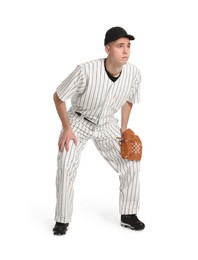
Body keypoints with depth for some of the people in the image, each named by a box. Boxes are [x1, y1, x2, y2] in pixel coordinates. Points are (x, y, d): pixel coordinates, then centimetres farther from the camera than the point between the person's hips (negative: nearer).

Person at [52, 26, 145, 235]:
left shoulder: (134, 73, -20)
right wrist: (67, 129, -18)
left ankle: (128, 215, 18)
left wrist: (124, 129, 2)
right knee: (66, 166, -19)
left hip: (107, 124, 4)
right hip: (79, 121, -4)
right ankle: (62, 220, -1)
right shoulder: (86, 71, -34)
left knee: (131, 165, 0)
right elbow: (58, 96, -19)